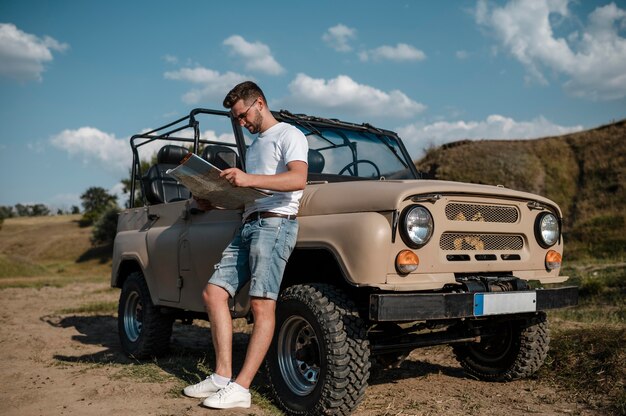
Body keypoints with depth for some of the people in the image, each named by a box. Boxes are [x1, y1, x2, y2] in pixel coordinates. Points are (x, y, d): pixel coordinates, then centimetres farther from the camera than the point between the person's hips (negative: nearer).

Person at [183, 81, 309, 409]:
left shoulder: (289, 135, 0)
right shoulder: (254, 146, 28)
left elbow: (298, 179, -19)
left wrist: (250, 180, -29)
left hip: (274, 223, -9)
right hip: (248, 224, 9)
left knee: (261, 305, -12)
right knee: (214, 292, 1)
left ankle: (239, 389, -12)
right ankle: (222, 377, 5)